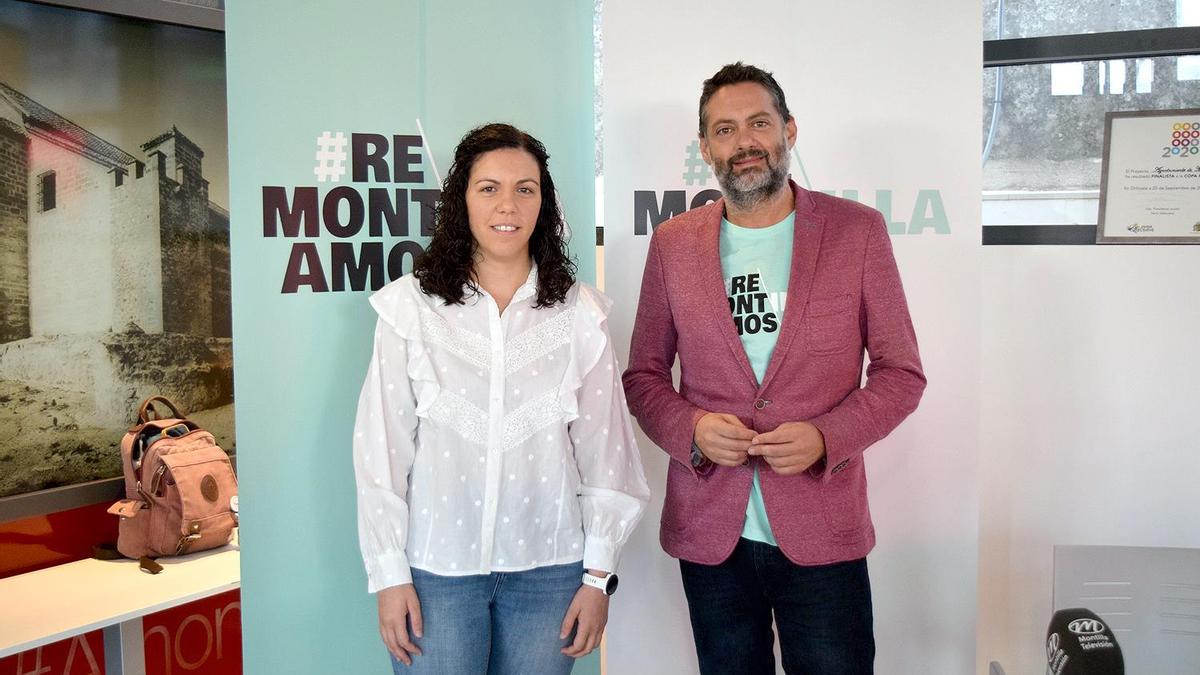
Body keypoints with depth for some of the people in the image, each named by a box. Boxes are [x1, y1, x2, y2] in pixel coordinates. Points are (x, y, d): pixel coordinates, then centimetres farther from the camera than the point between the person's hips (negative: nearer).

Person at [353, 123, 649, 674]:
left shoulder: (580, 313, -2)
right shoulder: (409, 306, -5)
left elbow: (603, 450, 1)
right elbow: (381, 448, -3)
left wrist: (598, 576, 1)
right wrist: (389, 574, -3)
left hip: (546, 567, 1)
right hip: (436, 567, -1)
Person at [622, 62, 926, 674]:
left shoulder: (857, 230, -1)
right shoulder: (673, 244, 4)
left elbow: (901, 372, 1)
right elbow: (644, 375, 9)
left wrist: (826, 437, -15)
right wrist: (691, 430, -11)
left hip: (822, 532, -1)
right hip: (709, 532, 2)